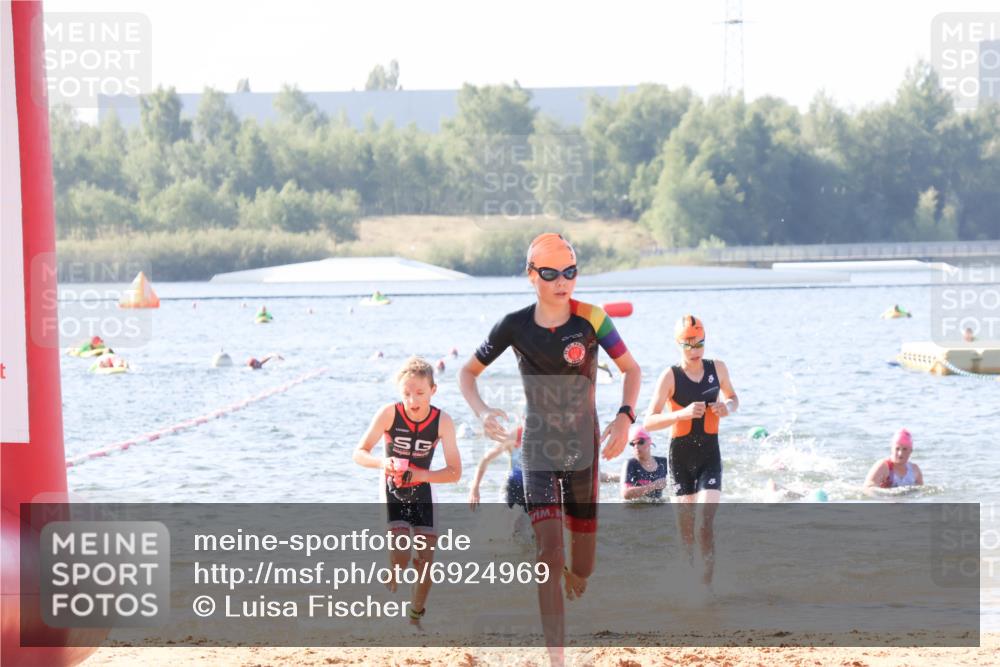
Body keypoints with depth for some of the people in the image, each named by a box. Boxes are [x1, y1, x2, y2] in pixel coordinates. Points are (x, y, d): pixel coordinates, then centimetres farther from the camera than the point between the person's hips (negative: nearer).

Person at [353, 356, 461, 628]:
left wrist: (421, 475, -32)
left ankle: (415, 618, 19)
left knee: (425, 559, -1)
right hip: (392, 491, -2)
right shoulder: (389, 414, -21)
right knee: (399, 555, -19)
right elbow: (359, 453, -15)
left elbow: (454, 472, -17)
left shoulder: (442, 421, -19)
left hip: (421, 493, 2)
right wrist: (381, 463, -36)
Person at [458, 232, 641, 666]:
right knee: (548, 555, -16)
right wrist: (482, 412, -16)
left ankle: (573, 578, 48)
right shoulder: (515, 326, -9)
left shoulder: (591, 318, -11)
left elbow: (631, 369, -2)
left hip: (584, 449, 1)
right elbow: (468, 372, 3)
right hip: (538, 450, -1)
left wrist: (625, 416, -20)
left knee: (581, 570, 9)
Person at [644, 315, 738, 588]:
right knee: (685, 526, 7)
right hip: (680, 455, -1)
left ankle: (706, 586, -12)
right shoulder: (670, 376, -10)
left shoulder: (717, 368, 0)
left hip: (710, 455, 1)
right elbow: (649, 422, -15)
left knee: (706, 524, -14)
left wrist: (728, 407, -4)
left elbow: (732, 398, 20)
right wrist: (682, 413, -30)